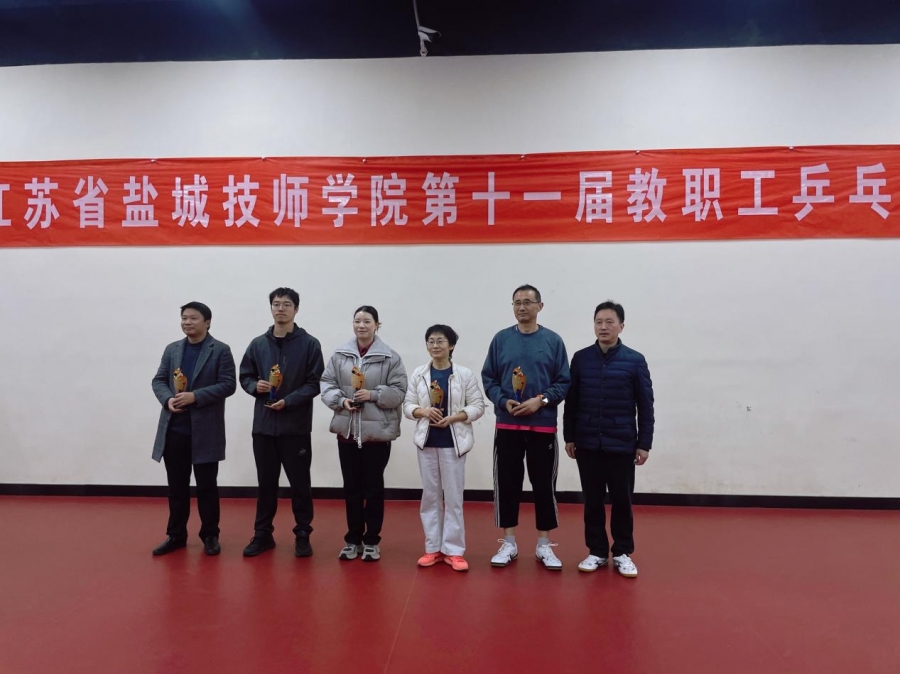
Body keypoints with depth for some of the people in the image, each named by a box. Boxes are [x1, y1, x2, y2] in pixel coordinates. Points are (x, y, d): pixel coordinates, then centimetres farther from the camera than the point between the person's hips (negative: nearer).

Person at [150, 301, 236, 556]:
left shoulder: (220, 350, -3)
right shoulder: (172, 349, 12)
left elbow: (228, 384, -10)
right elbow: (158, 380, 10)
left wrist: (195, 396, -19)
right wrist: (167, 399, -10)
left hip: (205, 430, -4)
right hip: (174, 429, 4)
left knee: (206, 485, 5)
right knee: (177, 485, 12)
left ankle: (210, 535, 18)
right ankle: (176, 535, 24)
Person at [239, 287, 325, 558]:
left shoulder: (309, 344, -3)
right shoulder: (258, 344, 8)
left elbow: (315, 383, -6)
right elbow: (245, 376, 15)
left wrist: (288, 401, -17)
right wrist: (255, 386, -7)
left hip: (296, 426, -3)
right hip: (263, 425, 3)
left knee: (300, 484, 5)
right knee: (266, 483, 13)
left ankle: (302, 535, 19)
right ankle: (263, 534, 25)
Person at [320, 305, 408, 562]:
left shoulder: (390, 357, -6)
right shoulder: (340, 355, 2)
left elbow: (398, 391, -6)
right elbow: (326, 383, 4)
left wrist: (373, 394, -19)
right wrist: (341, 399, -12)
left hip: (377, 431, -2)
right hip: (347, 430, 3)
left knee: (374, 488, 8)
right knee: (351, 488, 13)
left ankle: (371, 541, 23)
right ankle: (353, 539, 27)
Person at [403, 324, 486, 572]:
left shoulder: (464, 374, -5)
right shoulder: (419, 374, 3)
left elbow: (477, 406, -5)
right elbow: (408, 406, 5)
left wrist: (452, 418, -17)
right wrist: (424, 411, -15)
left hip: (453, 442, -3)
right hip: (426, 441, 3)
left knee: (453, 497, 3)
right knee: (430, 495, 10)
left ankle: (453, 550, 13)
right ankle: (433, 548, 22)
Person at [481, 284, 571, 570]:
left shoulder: (553, 341, 1)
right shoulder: (501, 339, 3)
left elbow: (563, 382, 0)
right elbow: (488, 378, 4)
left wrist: (541, 400, -14)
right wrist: (503, 401, -12)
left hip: (543, 426, -1)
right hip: (507, 425, 1)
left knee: (544, 485, 6)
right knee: (507, 484, 7)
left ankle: (544, 545, 21)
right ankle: (509, 543, 21)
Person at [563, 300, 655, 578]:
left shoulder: (635, 361, -3)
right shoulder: (580, 359, 2)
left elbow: (645, 406, -1)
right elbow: (571, 402, 7)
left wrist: (644, 443, -3)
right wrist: (569, 437, 5)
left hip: (622, 445, -2)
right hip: (587, 444, 2)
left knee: (622, 500, 8)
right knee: (593, 500, 10)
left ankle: (623, 553, 23)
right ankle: (597, 551, 24)